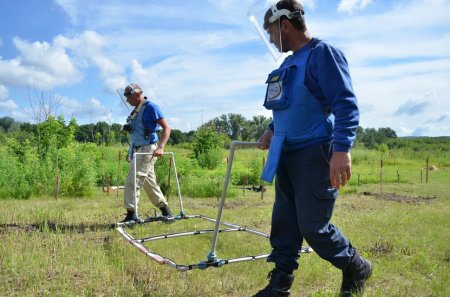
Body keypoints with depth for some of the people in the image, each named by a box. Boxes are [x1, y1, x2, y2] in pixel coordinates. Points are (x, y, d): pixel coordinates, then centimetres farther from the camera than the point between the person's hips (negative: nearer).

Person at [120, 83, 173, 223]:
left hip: (147, 150, -9)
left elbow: (167, 127, -15)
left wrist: (160, 147, -25)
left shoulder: (150, 107, -10)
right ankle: (166, 212, 22)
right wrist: (130, 151, 20)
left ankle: (131, 214, -8)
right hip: (138, 151, 9)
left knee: (132, 182, -13)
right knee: (149, 183, 12)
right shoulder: (135, 111, 16)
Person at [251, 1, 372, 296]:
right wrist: (273, 130, 27)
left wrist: (342, 149, -27)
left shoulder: (323, 53, -11)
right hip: (288, 155, 9)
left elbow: (346, 104, -19)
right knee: (284, 224, 10)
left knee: (313, 227, -2)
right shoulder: (290, 62, 15)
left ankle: (357, 269, 25)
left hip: (314, 155, -8)